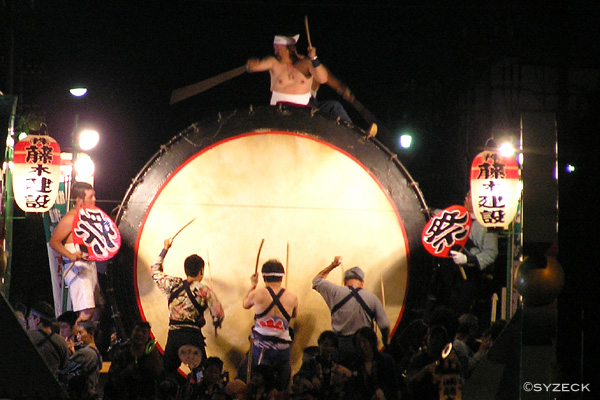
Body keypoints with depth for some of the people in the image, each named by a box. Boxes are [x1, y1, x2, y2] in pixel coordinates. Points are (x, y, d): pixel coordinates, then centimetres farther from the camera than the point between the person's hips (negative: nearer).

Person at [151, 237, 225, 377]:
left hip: (173, 336, 3)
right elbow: (219, 314, -6)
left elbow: (155, 270, 24)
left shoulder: (172, 284, 6)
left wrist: (165, 248, 33)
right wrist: (216, 324, 18)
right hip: (193, 337, -3)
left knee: (167, 373, 15)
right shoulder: (204, 290, -5)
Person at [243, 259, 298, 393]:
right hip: (282, 348, 1)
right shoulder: (292, 298, -2)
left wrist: (253, 286, 29)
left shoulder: (257, 294, -6)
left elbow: (245, 304, 15)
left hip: (261, 346, -1)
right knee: (282, 388, 10)